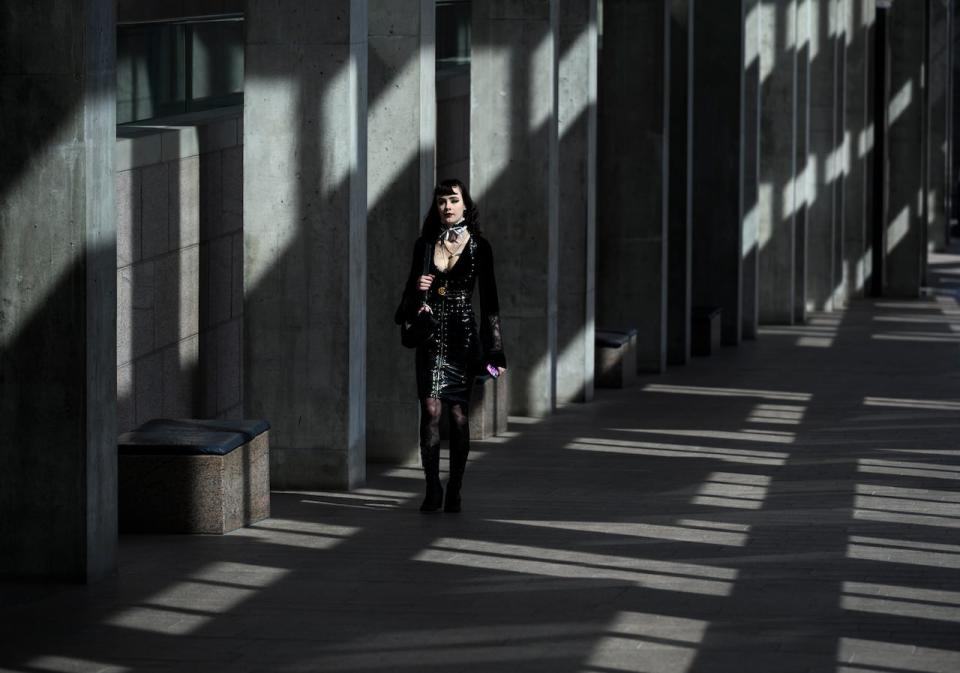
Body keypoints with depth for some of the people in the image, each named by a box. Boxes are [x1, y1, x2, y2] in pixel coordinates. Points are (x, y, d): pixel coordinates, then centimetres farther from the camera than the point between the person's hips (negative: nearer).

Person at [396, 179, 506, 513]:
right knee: (430, 408, -9)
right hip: (431, 335, 1)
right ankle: (432, 489, -6)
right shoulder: (424, 245, 9)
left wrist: (494, 350, 0)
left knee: (458, 413, -1)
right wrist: (418, 289, -9)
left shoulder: (478, 246, 3)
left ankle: (454, 491, 6)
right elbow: (410, 292, 17)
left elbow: (489, 300, 3)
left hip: (463, 335, -1)